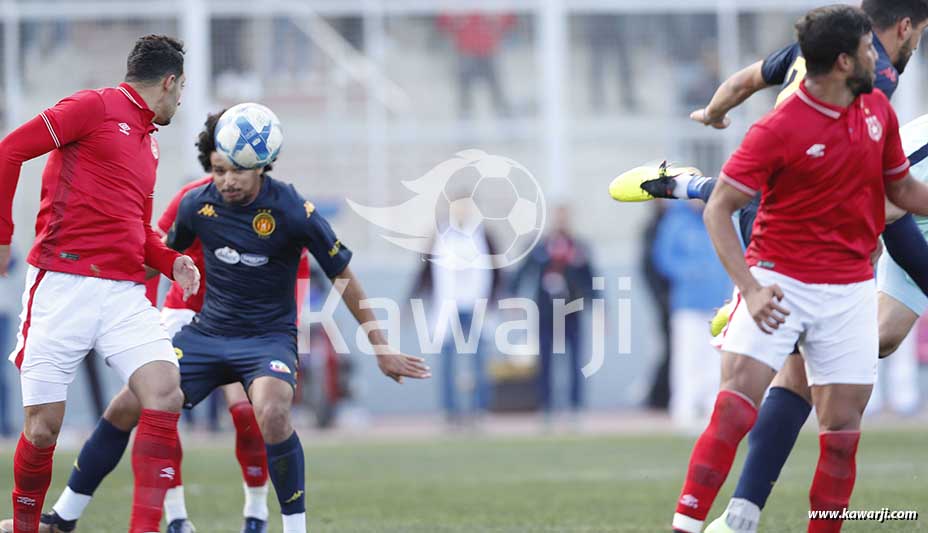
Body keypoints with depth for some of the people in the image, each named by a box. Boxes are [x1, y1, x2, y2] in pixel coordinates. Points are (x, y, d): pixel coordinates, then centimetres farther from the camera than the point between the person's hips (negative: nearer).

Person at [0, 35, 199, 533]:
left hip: (125, 293, 7)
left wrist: (171, 262, 12)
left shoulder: (149, 143, 23)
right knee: (43, 425, -4)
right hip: (63, 283, -6)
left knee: (165, 394, -15)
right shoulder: (95, 107, -1)